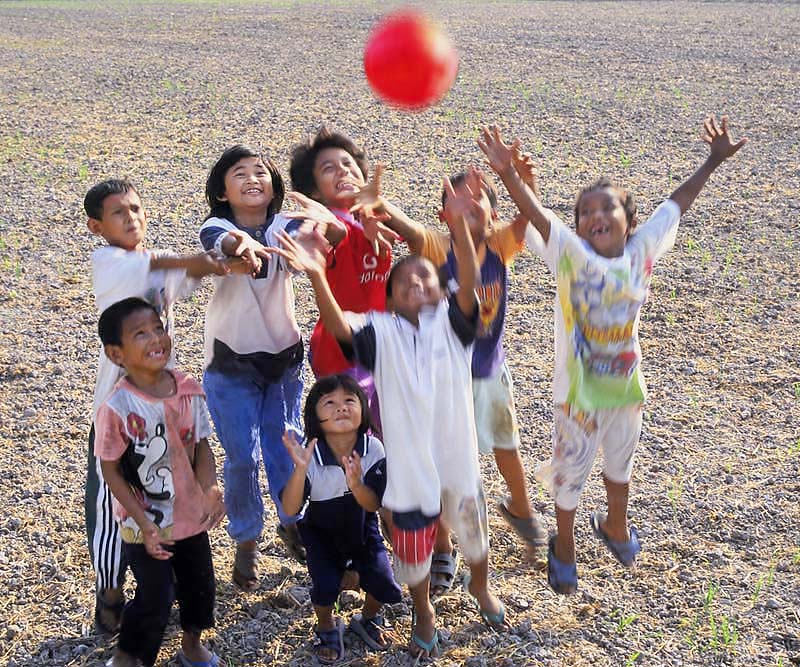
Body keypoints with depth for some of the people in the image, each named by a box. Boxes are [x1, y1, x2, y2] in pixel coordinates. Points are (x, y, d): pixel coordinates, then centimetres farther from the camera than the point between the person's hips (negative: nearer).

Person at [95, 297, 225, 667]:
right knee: (156, 598, 4)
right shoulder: (117, 408, -24)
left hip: (191, 513, 5)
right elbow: (111, 471, -15)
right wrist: (144, 524, -17)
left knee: (200, 585, 20)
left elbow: (201, 445, 1)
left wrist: (210, 490, -15)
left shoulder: (188, 389, -10)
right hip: (146, 524, -5)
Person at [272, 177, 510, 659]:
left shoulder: (452, 321, -6)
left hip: (457, 454, 1)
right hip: (408, 460, -1)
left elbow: (470, 281, -25)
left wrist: (457, 223, -42)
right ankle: (424, 611, 43)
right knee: (413, 540, 14)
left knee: (471, 524, 22)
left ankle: (480, 586, 54)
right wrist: (317, 275, -45)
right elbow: (339, 326, -26)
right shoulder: (381, 330, -8)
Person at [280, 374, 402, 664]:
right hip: (321, 532, -2)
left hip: (362, 529, 2)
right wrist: (300, 469, -45)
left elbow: (373, 505, -21)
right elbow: (290, 509, -30)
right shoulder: (310, 456, -27)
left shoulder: (373, 449, -22)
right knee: (326, 585, -23)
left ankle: (368, 618, 25)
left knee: (385, 587, -12)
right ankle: (326, 627, 13)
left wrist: (356, 484, -43)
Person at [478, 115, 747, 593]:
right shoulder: (570, 254, -20)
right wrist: (508, 174, -49)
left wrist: (713, 162, 3)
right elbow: (536, 214, -34)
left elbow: (677, 205, -1)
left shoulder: (643, 250, -10)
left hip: (626, 384, 4)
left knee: (620, 463, 26)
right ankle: (564, 544, 40)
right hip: (578, 388, -3)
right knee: (571, 469, 14)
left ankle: (615, 525, 55)